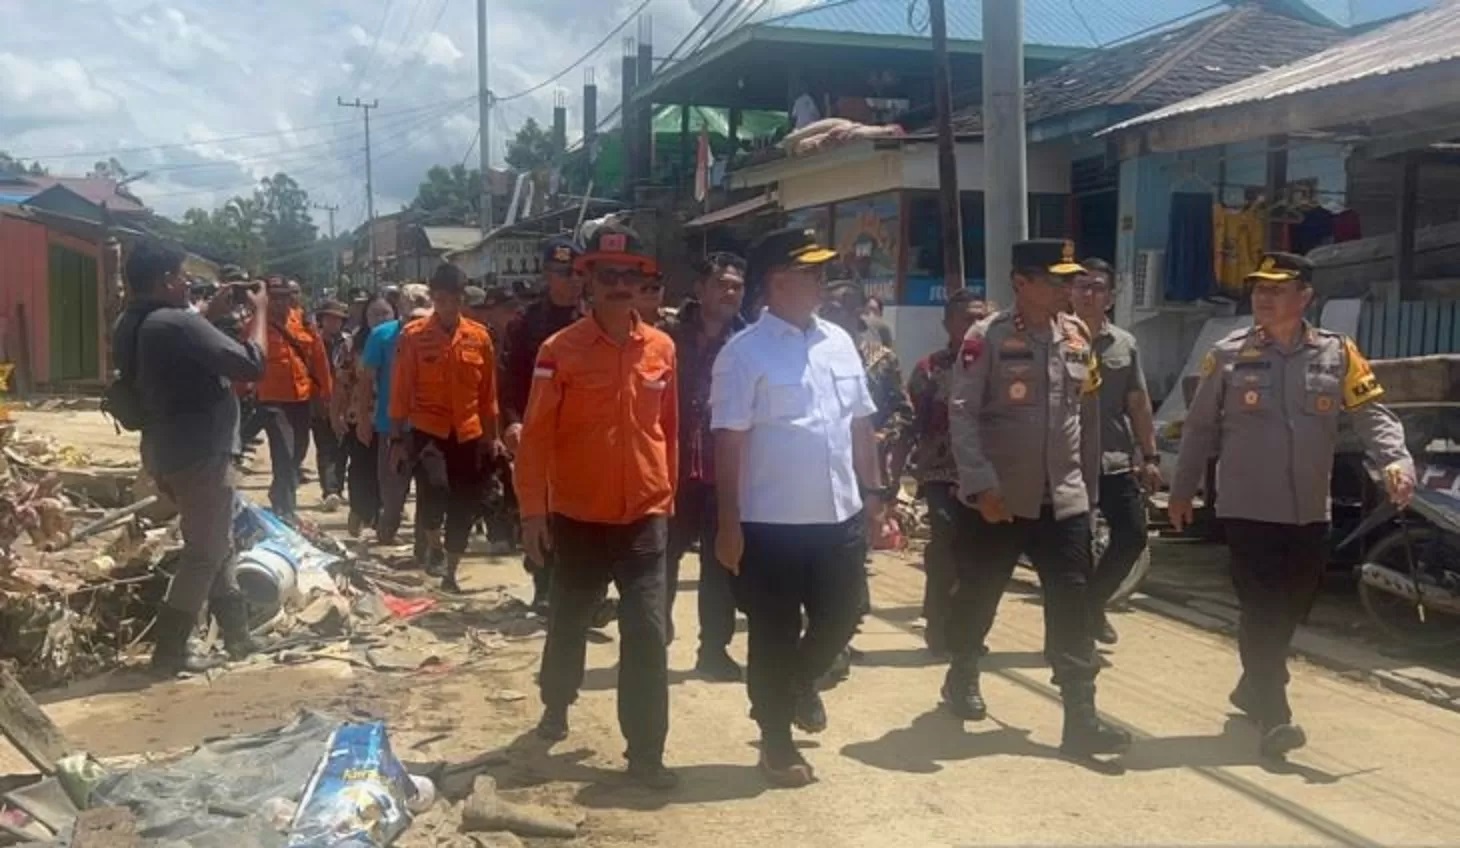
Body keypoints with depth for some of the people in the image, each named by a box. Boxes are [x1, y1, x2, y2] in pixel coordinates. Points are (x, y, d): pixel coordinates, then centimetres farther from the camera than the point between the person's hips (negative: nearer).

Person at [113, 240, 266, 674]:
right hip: (200, 454, -10)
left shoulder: (130, 325, 7)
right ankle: (170, 651, 6)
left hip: (168, 451, 10)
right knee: (205, 552, 1)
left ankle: (238, 634, 26)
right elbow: (251, 365, -22)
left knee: (217, 545, 19)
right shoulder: (178, 324, -23)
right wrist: (259, 312, -9)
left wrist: (210, 315, 17)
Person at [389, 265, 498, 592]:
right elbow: (401, 390, -2)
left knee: (464, 509, 7)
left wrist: (491, 436, 9)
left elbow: (488, 391, 8)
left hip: (469, 435, 3)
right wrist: (397, 438, -4)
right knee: (436, 489, -24)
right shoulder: (413, 335, -4)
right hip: (427, 431, -3)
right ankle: (427, 540, 8)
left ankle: (450, 574, 24)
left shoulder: (480, 336, 2)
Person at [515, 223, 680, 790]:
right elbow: (537, 433, -8)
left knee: (647, 632, -3)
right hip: (577, 516, -1)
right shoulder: (559, 350, -8)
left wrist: (668, 496, 11)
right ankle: (556, 706, 43)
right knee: (569, 621, 17)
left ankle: (646, 753, 6)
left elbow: (669, 427, 9)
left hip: (644, 516, 1)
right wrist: (533, 509, -10)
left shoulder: (662, 349, 1)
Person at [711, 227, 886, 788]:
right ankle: (776, 742, 24)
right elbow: (728, 442, -12)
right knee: (774, 636, 7)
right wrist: (729, 524, -14)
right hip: (772, 522, -6)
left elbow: (861, 423, 14)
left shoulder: (839, 342, 8)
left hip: (840, 515, 6)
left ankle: (801, 685, 45)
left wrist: (873, 490, 12)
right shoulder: (745, 353, -11)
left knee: (842, 617, 16)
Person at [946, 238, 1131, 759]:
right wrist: (981, 485, -20)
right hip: (1001, 497, -3)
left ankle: (1081, 719, 3)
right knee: (979, 593, 13)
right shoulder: (987, 337, -11)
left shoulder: (1078, 335, 5)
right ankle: (961, 678, 37)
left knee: (1072, 602, -1)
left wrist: (1089, 484, 14)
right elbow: (962, 414, -14)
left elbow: (1089, 415, 12)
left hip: (1064, 498, 4)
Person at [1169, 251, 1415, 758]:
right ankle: (1274, 715, -5)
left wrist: (1396, 461, -22)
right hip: (1248, 508, -3)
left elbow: (1371, 415, -2)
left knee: (1292, 608, 15)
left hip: (1310, 511, 4)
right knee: (1263, 611, -8)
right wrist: (1182, 489, 8)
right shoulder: (1228, 355, -3)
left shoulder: (1338, 355, 1)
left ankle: (1253, 687, 36)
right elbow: (1200, 427, 4)